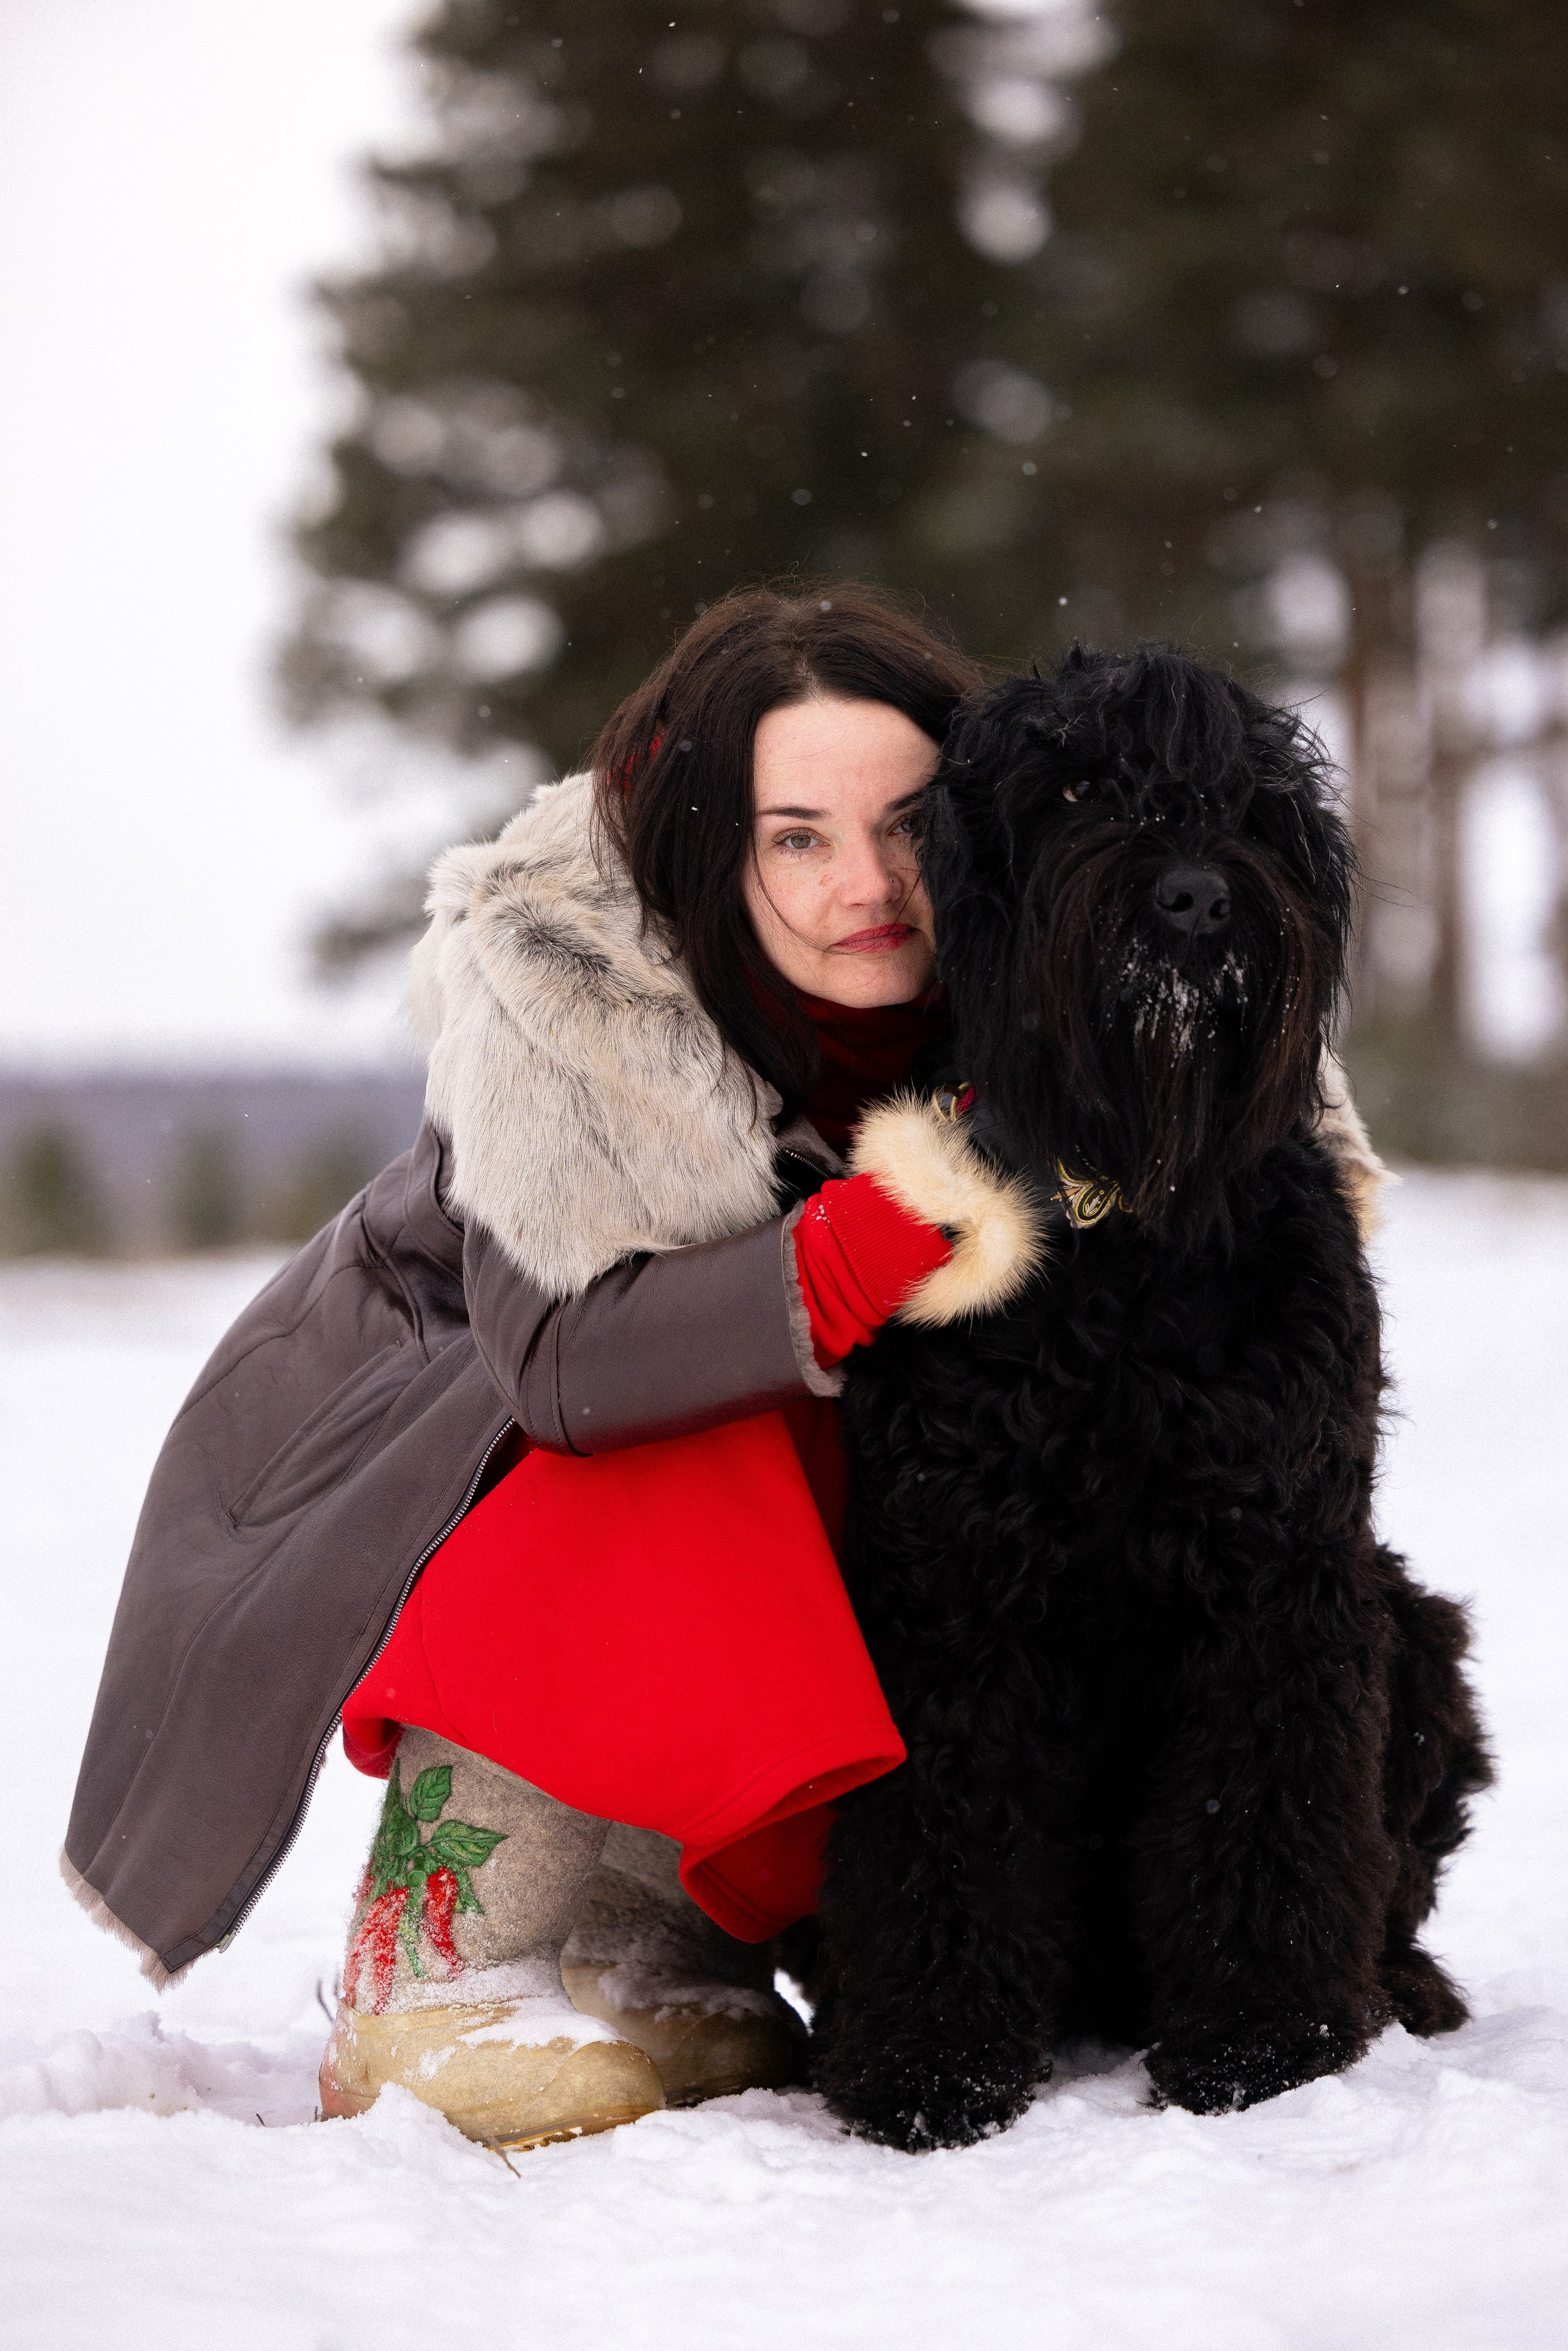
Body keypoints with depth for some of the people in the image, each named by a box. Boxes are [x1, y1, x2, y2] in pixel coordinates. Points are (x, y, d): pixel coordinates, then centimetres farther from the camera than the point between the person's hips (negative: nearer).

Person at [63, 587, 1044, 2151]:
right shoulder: (559, 983, -30)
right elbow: (560, 1361, -36)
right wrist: (857, 1258, -45)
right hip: (426, 1423, -5)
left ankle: (656, 1972, -6)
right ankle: (432, 1993, -23)